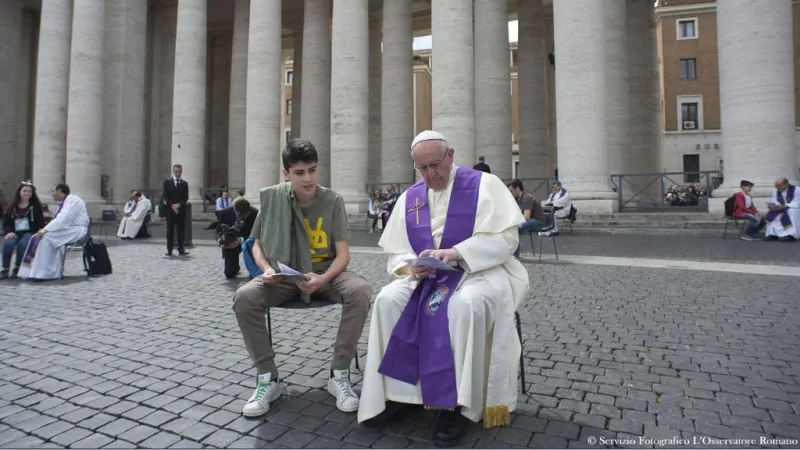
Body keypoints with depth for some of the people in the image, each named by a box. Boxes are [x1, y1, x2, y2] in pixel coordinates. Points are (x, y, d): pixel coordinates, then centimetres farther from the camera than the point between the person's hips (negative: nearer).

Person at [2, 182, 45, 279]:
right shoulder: (12, 206, 12)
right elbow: (6, 222, 11)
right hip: (14, 233, 2)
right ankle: (5, 269, -15)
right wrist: (9, 231, -9)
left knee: (23, 244, -34)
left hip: (29, 232, -2)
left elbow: (41, 222, 4)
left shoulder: (36, 206, 7)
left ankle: (17, 268, -12)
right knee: (8, 243, -31)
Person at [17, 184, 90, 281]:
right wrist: (45, 229, 1)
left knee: (46, 237, -25)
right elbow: (58, 220, 19)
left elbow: (63, 219, -22)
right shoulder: (64, 202, 23)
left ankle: (43, 273, -20)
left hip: (77, 231, -10)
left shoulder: (72, 200, -9)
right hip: (67, 230, 10)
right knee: (38, 237, -5)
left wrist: (45, 230, -23)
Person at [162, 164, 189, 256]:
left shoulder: (184, 183, 11)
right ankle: (169, 250, 5)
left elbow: (186, 197, 5)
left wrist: (179, 204, -11)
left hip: (181, 210, 2)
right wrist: (172, 206, -11)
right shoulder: (167, 182, 6)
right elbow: (165, 196, 0)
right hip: (170, 210, -1)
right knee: (170, 231, 1)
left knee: (181, 230, 1)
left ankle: (181, 249, 6)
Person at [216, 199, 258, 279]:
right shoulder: (225, 213, -20)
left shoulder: (255, 214, -25)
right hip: (230, 243, 1)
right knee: (229, 274, -4)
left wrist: (241, 240, -40)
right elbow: (219, 229, -10)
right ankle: (235, 268, 37)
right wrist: (221, 240, -32)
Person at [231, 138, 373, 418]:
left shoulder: (332, 201, -7)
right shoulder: (271, 198, -3)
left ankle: (339, 374, -13)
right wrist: (267, 269, -16)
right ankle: (268, 377, -8)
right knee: (244, 297, -27)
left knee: (360, 291, -31)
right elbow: (257, 244, 5)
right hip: (284, 277, 1)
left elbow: (343, 253, -9)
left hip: (325, 274, -1)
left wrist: (323, 279, -29)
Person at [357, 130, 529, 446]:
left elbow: (506, 238, -11)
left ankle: (459, 403, -21)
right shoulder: (408, 199, 10)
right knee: (388, 301, -21)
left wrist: (457, 252, -24)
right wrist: (411, 266, -15)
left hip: (480, 271, -4)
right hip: (427, 276, 4)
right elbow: (397, 253, 9)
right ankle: (392, 391, -10)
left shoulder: (484, 184, -2)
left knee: (466, 305, -36)